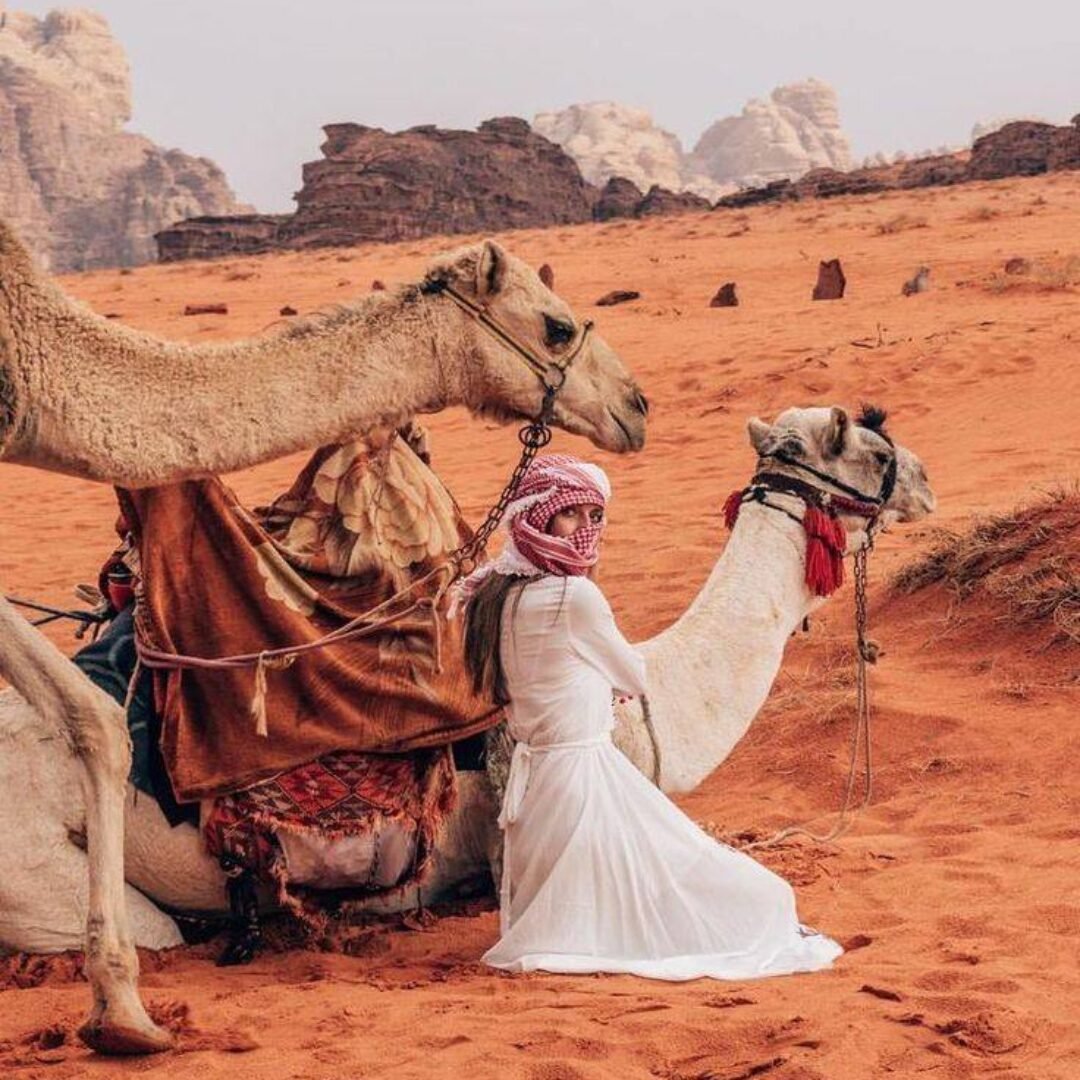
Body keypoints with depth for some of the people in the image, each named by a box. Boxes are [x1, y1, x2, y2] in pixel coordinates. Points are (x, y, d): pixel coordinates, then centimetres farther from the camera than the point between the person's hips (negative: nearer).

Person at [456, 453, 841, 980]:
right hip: (585, 773, -9)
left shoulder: (497, 594, 5)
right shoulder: (575, 596, -18)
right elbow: (635, 678, -1)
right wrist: (628, 672, 21)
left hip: (530, 773, 9)